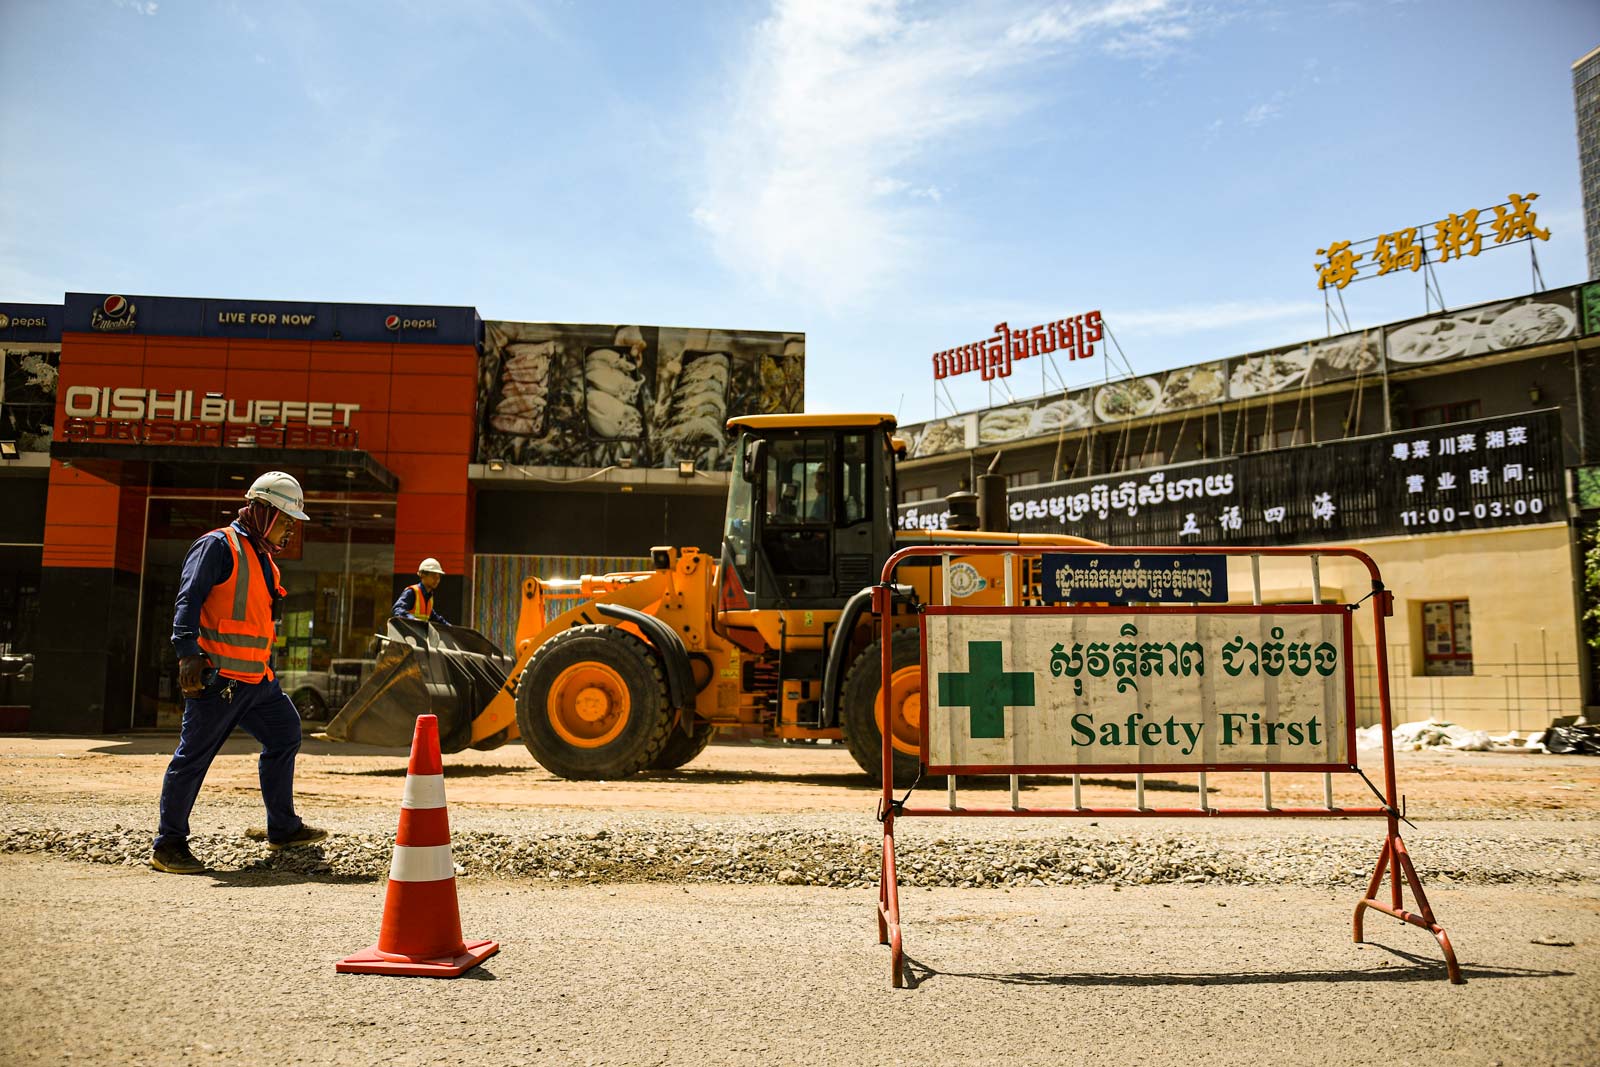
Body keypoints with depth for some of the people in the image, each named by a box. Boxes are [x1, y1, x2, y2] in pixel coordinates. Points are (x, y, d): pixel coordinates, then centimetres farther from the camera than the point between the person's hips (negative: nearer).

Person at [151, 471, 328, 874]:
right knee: (194, 755, -3)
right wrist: (189, 654, -27)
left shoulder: (263, 557, 20)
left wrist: (267, 668, 24)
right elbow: (188, 602, -17)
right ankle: (168, 845, 8)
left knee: (285, 733, 12)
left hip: (256, 678, 9)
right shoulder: (219, 546, -7)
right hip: (218, 676, -9)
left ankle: (283, 828, 23)